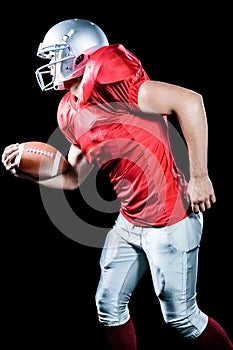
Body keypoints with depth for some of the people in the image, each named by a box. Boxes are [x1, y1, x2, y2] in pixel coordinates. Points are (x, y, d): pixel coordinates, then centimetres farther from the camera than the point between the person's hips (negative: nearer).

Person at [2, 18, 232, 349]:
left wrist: (199, 176, -25)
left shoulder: (109, 83, -22)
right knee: (109, 305, 15)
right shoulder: (71, 113, 5)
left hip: (170, 220, -8)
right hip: (129, 223, 8)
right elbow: (73, 178, 15)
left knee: (181, 317, 5)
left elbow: (190, 101, -30)